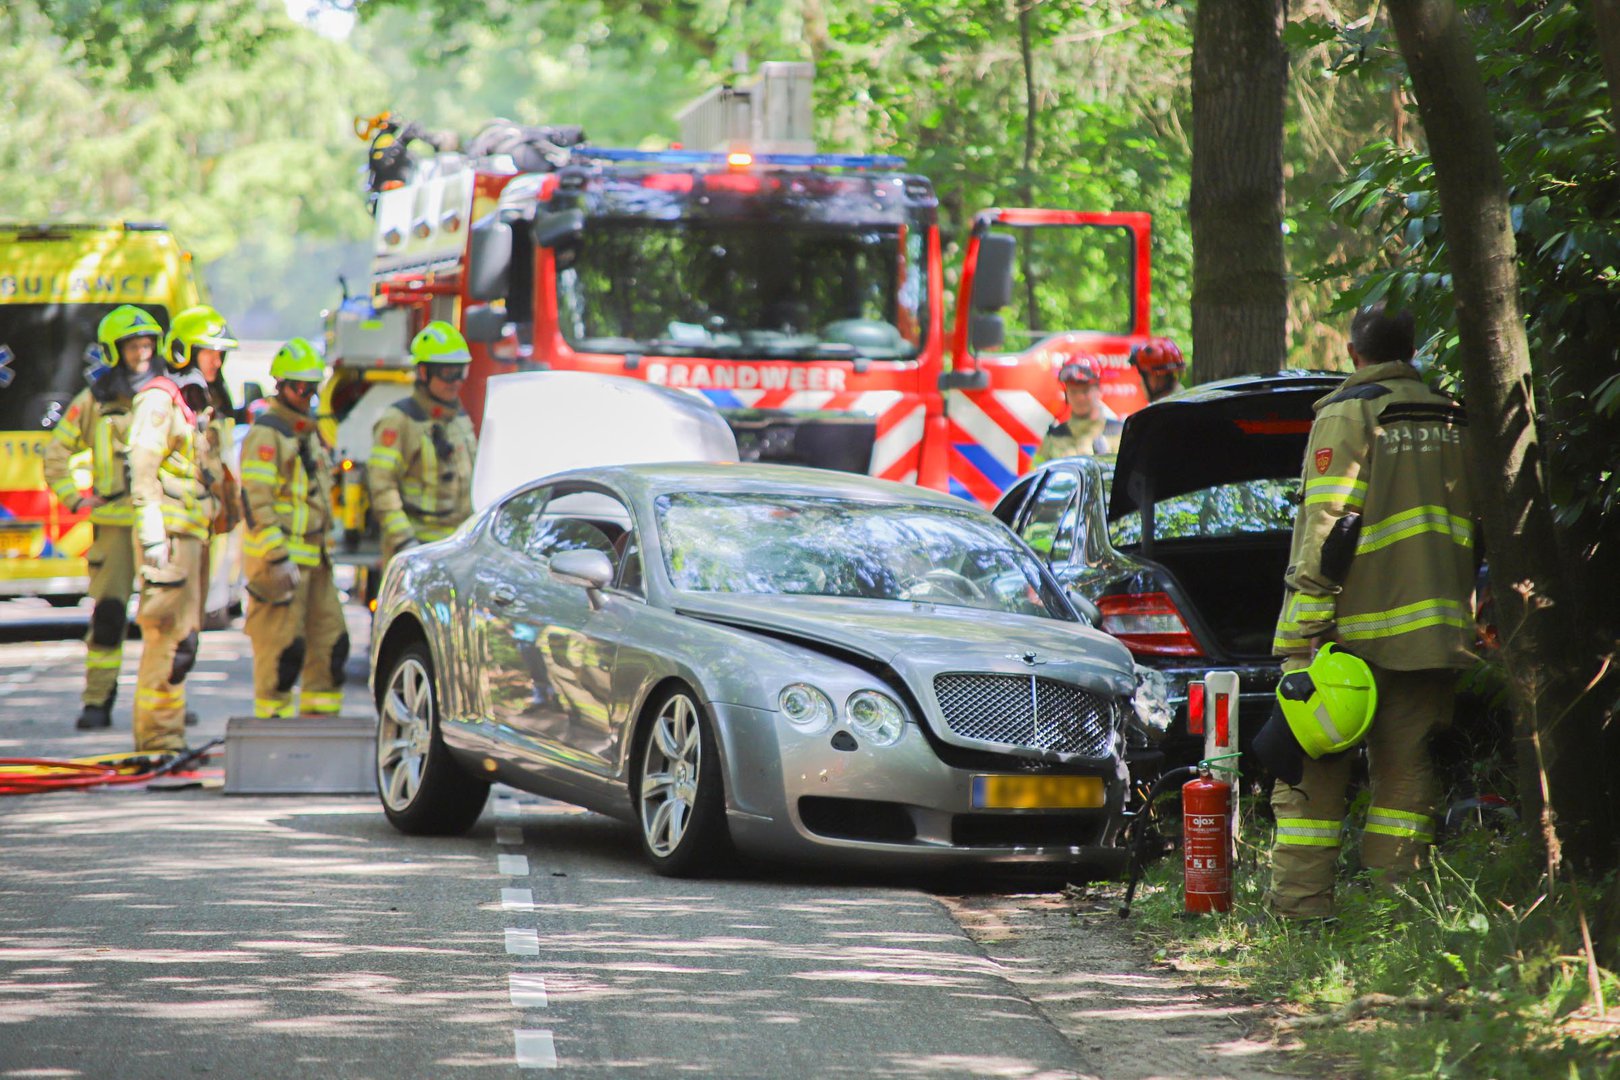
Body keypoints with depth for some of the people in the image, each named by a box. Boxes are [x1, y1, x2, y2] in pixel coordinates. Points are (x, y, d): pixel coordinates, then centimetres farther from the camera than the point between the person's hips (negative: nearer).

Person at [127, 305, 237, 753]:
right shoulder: (159, 401, -9)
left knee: (183, 637, 10)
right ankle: (158, 735, -10)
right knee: (171, 635, -12)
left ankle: (166, 737, 14)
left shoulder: (199, 407, 20)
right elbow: (142, 469, -16)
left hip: (195, 534, 10)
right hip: (170, 532, -10)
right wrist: (153, 536, -22)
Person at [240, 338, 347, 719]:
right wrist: (278, 557, -24)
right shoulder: (266, 434, -12)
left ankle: (321, 716, 15)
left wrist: (323, 548, 23)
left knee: (330, 640, 9)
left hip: (312, 556, 9)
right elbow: (256, 500, -19)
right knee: (281, 646, -7)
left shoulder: (308, 432, 18)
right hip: (278, 557, -9)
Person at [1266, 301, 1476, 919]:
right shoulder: (1454, 421, 13)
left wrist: (1301, 635, -15)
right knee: (1406, 767, 8)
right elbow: (1479, 529, 16)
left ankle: (1302, 900, -3)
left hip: (1358, 630, -5)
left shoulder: (1346, 416, -7)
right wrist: (1468, 612, 23)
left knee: (1314, 767, 1)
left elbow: (1325, 529, -14)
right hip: (1433, 633, 5)